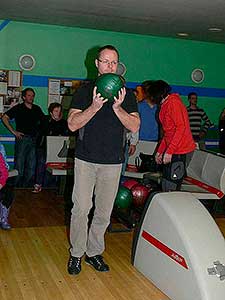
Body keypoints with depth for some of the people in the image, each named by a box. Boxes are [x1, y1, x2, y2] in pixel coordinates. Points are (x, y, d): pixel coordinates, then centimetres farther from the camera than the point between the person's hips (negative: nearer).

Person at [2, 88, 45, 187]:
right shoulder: (18, 108, 2)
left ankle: (27, 188, 16)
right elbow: (4, 118, -1)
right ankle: (17, 188, 5)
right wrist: (13, 131, -6)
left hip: (34, 140, 4)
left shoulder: (37, 109, 13)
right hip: (22, 138, -4)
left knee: (31, 166, 6)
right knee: (19, 165, -3)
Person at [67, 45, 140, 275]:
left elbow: (134, 127, -1)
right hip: (86, 160, -1)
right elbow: (72, 124, -5)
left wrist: (117, 108, -16)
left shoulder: (127, 95, 8)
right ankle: (76, 253, 14)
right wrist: (95, 106, -18)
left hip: (113, 162, 2)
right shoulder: (84, 92, 4)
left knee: (104, 211, 8)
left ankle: (94, 252, 23)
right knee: (81, 208, -2)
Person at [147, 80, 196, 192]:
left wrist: (169, 151, -22)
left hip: (178, 151, -10)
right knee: (166, 184, 12)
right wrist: (160, 151, 20)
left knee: (170, 188, -10)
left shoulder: (173, 103, -11)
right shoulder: (165, 105, 20)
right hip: (171, 150, 10)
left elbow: (181, 127, -20)